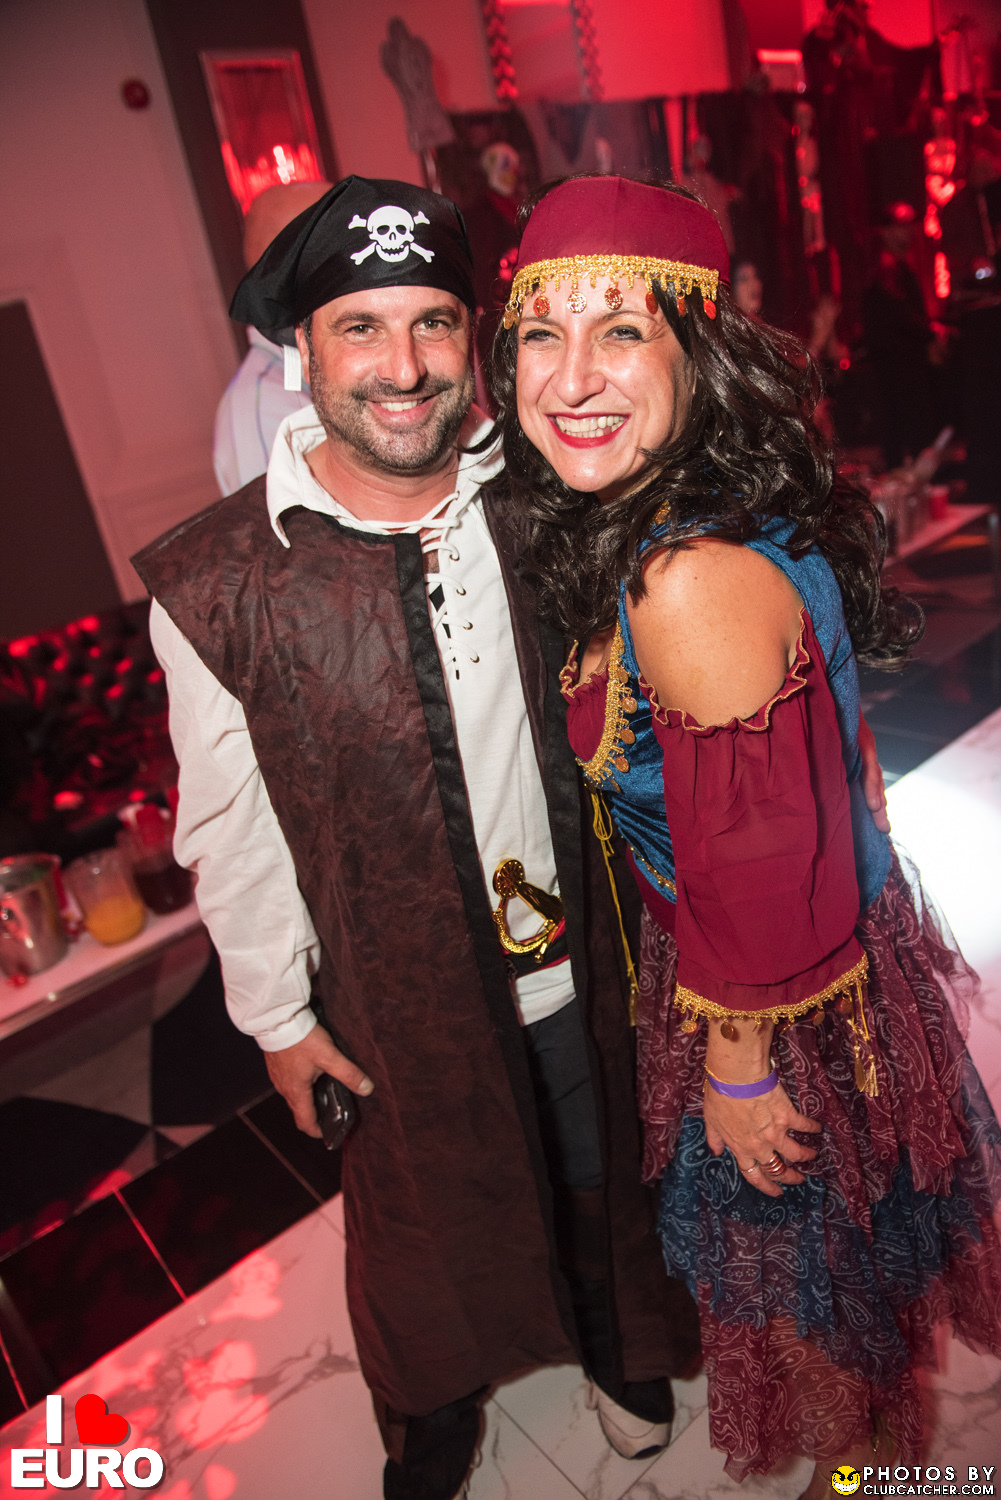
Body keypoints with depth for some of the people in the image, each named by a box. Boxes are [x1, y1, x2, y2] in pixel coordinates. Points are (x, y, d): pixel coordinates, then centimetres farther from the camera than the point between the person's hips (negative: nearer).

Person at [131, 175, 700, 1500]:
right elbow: (231, 824, -10)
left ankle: (620, 1352, 64)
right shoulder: (216, 585, -19)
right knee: (428, 1207, 25)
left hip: (584, 951, 3)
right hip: (402, 993, -2)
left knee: (602, 1168, 27)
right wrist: (277, 1014, -2)